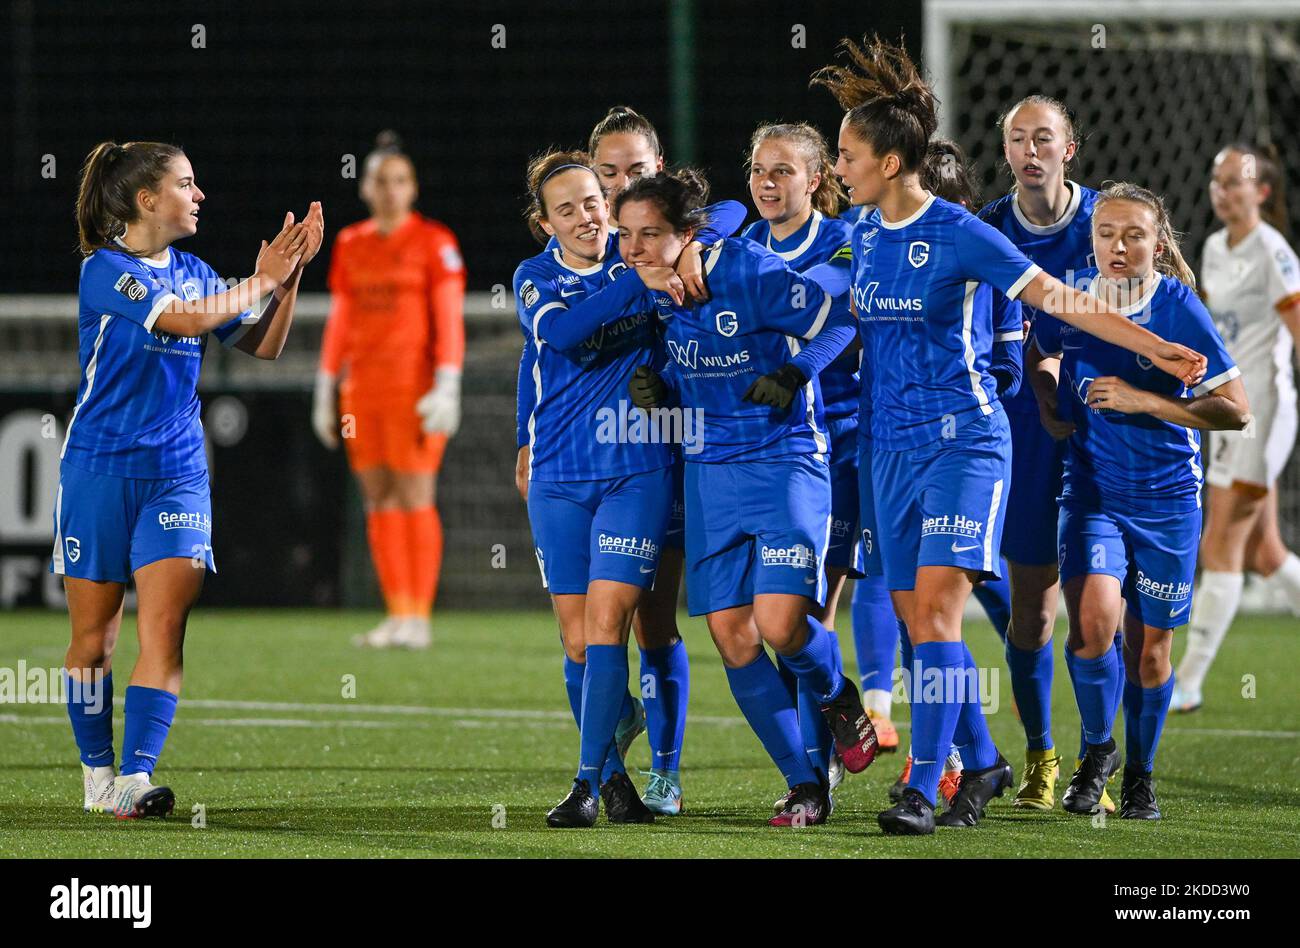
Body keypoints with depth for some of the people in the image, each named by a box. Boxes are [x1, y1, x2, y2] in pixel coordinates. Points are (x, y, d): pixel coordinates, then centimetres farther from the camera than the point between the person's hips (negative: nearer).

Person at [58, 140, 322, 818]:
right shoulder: (104, 270, -9)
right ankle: (97, 773, 20)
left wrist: (290, 273, 4)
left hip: (176, 474, 4)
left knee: (162, 632, -12)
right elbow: (188, 318, -21)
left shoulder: (194, 272, 10)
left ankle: (135, 780, -18)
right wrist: (261, 281, -9)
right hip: (99, 472, -4)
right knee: (94, 639, 4)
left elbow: (263, 345, 15)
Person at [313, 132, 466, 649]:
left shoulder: (434, 242, -2)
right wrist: (326, 387, 15)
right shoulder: (350, 244, 13)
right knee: (379, 502, 4)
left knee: (415, 499, -8)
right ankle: (397, 613, 8)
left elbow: (450, 320, -6)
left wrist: (447, 387, -14)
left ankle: (419, 616, -5)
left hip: (413, 386, -5)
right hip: (363, 388, 5)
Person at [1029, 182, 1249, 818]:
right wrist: (1049, 402, -2)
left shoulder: (1178, 308, -13)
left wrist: (1143, 401, -21)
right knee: (1093, 618, -21)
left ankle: (1140, 773, 31)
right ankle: (1098, 748, 4)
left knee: (1149, 647, 7)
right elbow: (1042, 354, 18)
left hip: (1166, 497, -1)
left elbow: (1235, 410, -14)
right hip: (1092, 492, 1)